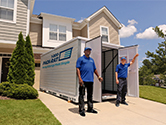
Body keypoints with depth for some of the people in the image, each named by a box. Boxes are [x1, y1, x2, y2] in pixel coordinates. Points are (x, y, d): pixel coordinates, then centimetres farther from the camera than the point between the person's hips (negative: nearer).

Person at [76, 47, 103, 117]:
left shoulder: (92, 60, 21)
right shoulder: (81, 59, 3)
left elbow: (94, 69, 26)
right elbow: (78, 69, -6)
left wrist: (98, 76, 19)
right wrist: (79, 78, -16)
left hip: (90, 80, 6)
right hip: (83, 80, -6)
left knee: (90, 95, 13)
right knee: (81, 95, -2)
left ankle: (90, 108, 24)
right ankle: (81, 110, 6)